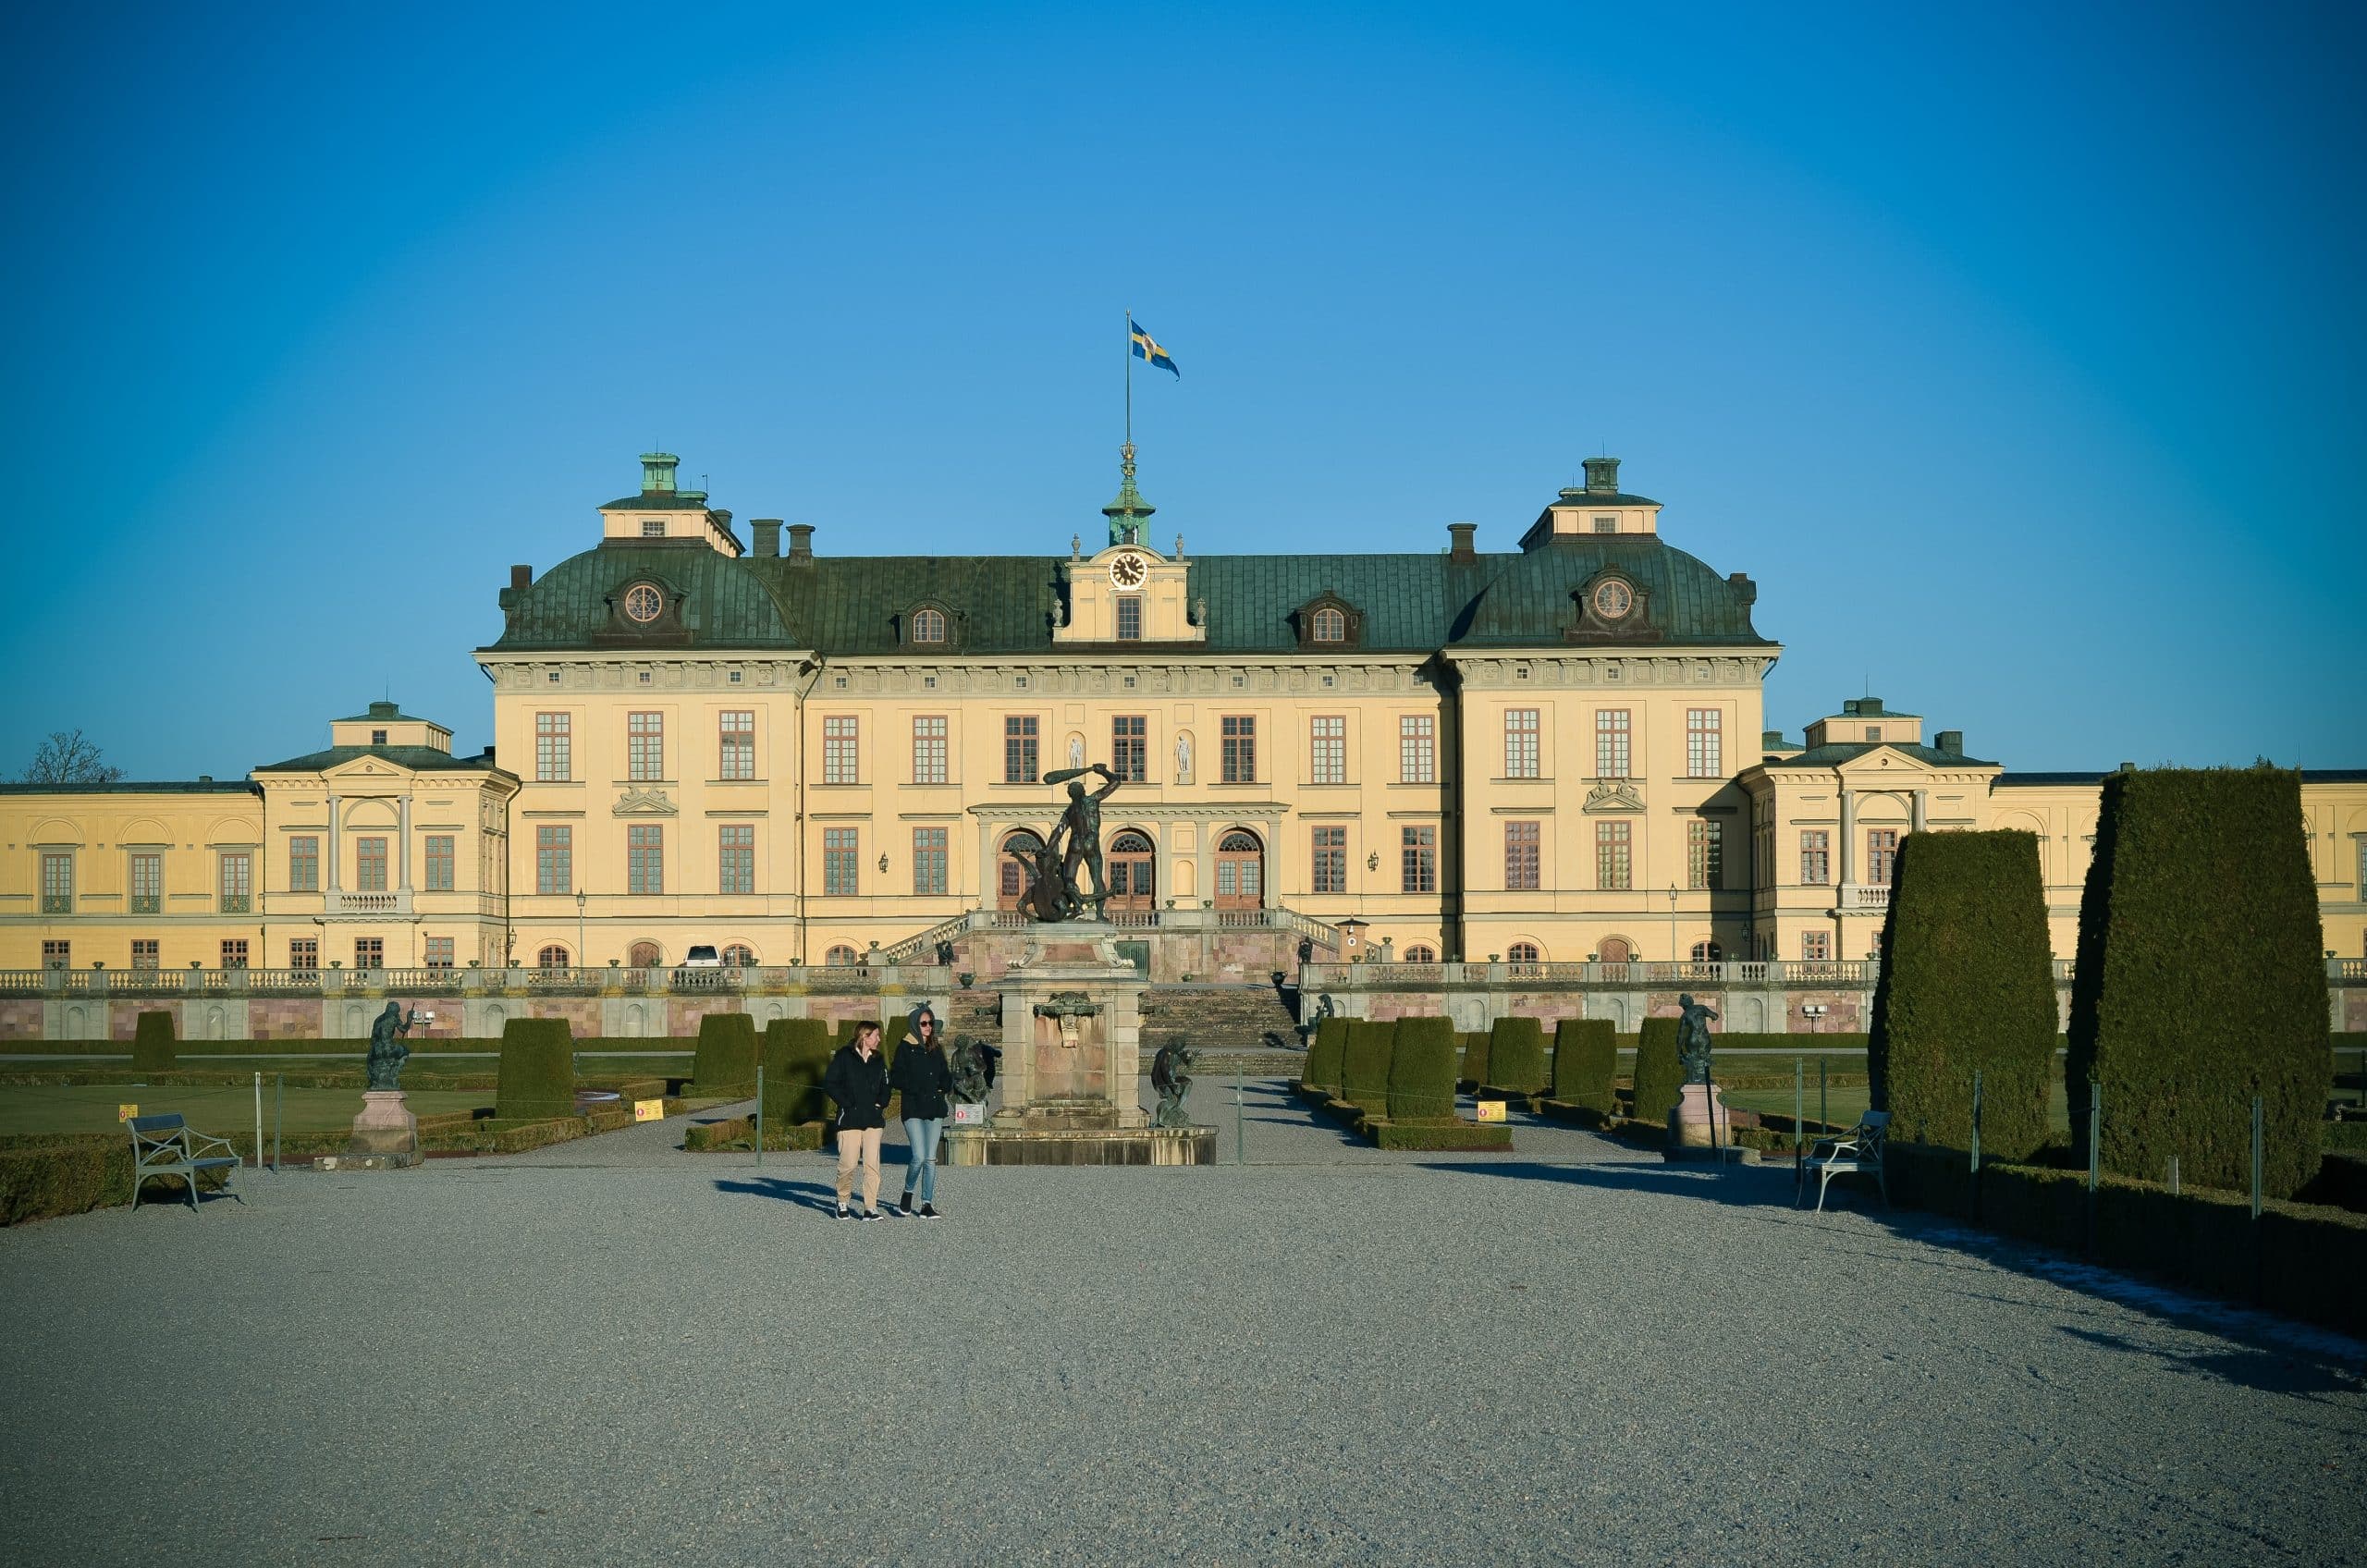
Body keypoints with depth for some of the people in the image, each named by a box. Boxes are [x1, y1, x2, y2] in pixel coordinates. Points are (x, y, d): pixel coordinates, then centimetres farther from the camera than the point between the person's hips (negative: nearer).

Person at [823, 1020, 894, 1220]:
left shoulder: (878, 1060, 16)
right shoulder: (844, 1057, -1)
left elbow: (885, 1086, 25)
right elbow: (829, 1084, -5)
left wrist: (881, 1103, 7)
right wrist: (847, 1103, -10)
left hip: (873, 1120, 4)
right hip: (850, 1119, -4)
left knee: (872, 1164, -4)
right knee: (848, 1164, -6)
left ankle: (871, 1207, -2)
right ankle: (842, 1203, 14)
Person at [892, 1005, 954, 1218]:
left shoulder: (936, 1049, 15)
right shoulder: (905, 1049, -1)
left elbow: (946, 1078, 18)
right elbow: (899, 1080, -7)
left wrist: (943, 1085, -2)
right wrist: (921, 1089, -10)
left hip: (935, 1109, 5)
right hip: (914, 1110, -5)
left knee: (931, 1159, 3)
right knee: (919, 1156, -14)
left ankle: (927, 1205, 7)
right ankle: (908, 1193, 12)